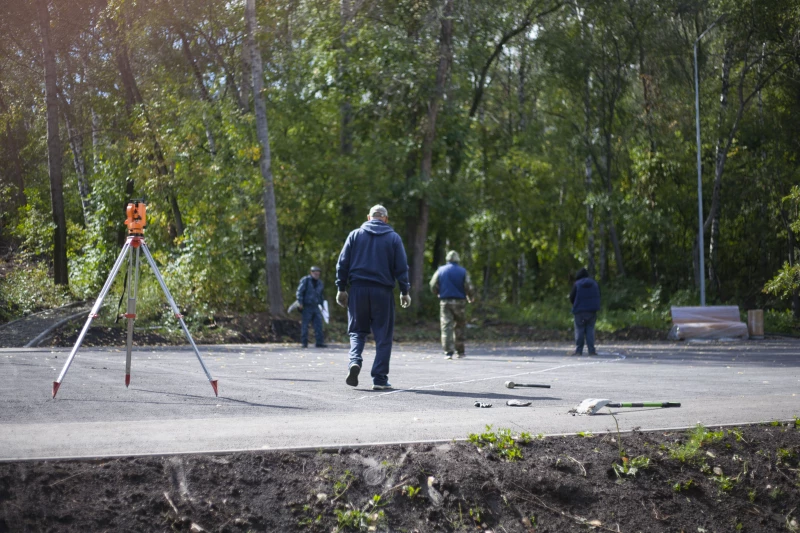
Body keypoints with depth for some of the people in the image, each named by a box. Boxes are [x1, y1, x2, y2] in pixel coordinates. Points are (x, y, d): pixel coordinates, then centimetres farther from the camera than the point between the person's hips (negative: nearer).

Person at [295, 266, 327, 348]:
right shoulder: (305, 280, -3)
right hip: (307, 307, -5)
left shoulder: (319, 282, 16)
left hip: (315, 307, 6)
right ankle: (304, 343, 3)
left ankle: (319, 342, 0)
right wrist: (300, 302, -14)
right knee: (305, 325, -2)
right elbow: (299, 291, -7)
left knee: (319, 324, -1)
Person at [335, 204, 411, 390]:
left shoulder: (355, 235, 6)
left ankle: (355, 361, -14)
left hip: (358, 290, 1)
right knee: (383, 336, 5)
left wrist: (341, 288, 7)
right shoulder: (393, 238, 4)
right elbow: (401, 267, 2)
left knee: (357, 331, 13)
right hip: (383, 291, -1)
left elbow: (342, 263, 3)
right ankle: (379, 378, 2)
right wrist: (404, 292, 8)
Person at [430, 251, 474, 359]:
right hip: (459, 301, 0)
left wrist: (439, 294, 20)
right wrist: (470, 297, 14)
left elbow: (433, 286, 1)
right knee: (459, 327, 11)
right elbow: (469, 287, -5)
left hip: (445, 302, 0)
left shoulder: (440, 271, 3)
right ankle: (459, 351, 14)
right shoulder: (462, 271, -1)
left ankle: (448, 351, -12)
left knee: (446, 327, -2)